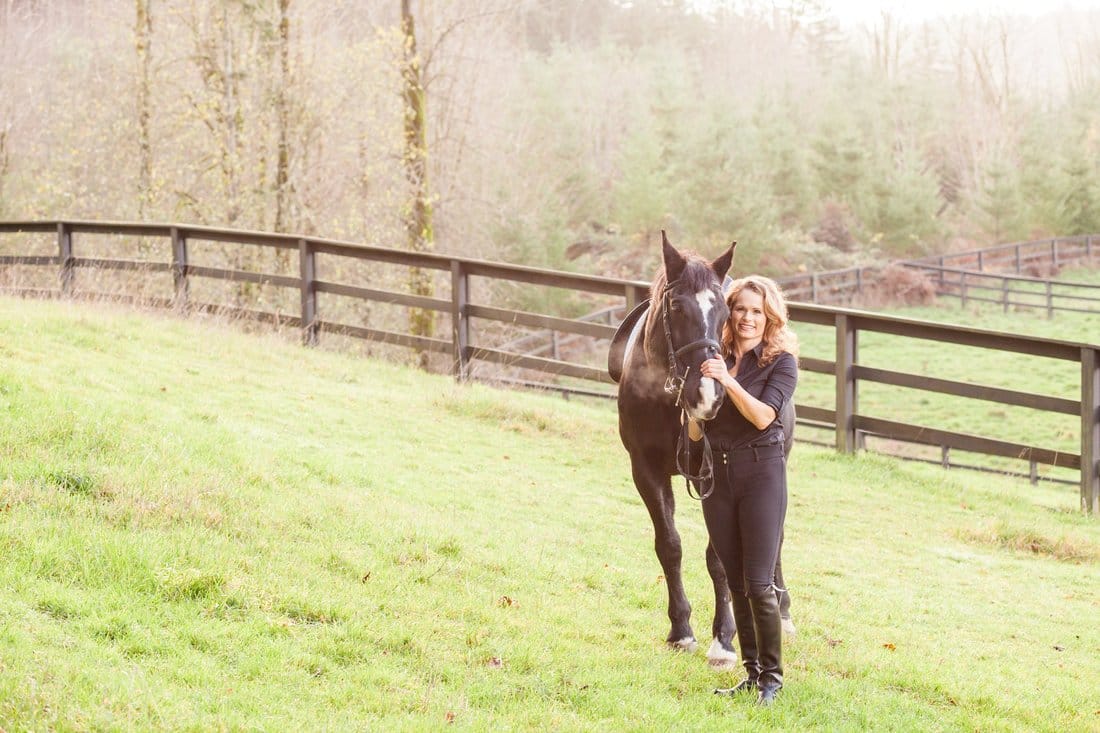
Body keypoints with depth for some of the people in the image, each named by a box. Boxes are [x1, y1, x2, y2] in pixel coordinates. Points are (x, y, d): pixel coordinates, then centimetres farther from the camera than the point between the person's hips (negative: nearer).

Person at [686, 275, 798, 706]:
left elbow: (763, 416, -18)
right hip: (717, 475, 5)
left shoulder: (781, 362, -3)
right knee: (736, 584, 9)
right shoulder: (715, 359, 8)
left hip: (761, 473, -5)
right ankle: (752, 672, 17)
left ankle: (772, 675, 3)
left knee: (759, 585, -8)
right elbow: (694, 434, 8)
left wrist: (728, 380, -27)